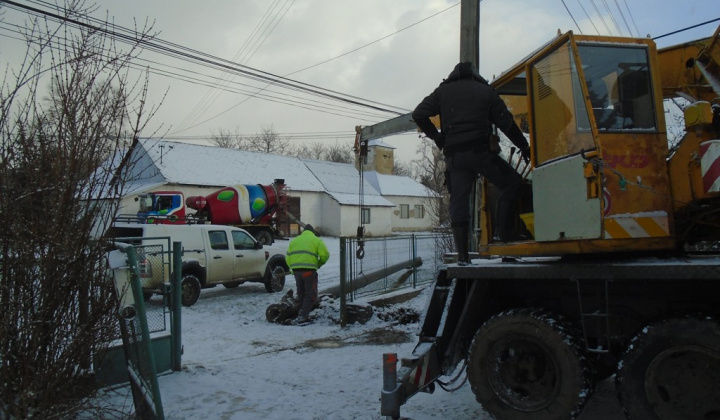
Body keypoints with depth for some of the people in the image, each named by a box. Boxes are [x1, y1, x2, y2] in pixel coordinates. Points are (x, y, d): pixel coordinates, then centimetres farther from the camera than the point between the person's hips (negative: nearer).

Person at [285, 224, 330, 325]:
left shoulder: (294, 241, 21)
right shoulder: (316, 240, 7)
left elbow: (288, 257, 14)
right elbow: (325, 254, -3)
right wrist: (319, 264, 14)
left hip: (296, 270, 5)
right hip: (309, 270, -5)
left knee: (301, 293, 18)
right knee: (310, 294, 1)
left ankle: (303, 313, 23)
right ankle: (302, 317, -7)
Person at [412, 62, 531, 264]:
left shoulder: (442, 92, 15)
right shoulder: (486, 91, 12)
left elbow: (419, 114, 6)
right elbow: (506, 123, 9)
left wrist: (436, 137, 14)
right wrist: (524, 147, 17)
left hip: (454, 154, 2)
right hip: (480, 150, -2)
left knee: (458, 202, 3)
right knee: (512, 183, 14)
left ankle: (462, 254, 0)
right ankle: (502, 231, 4)